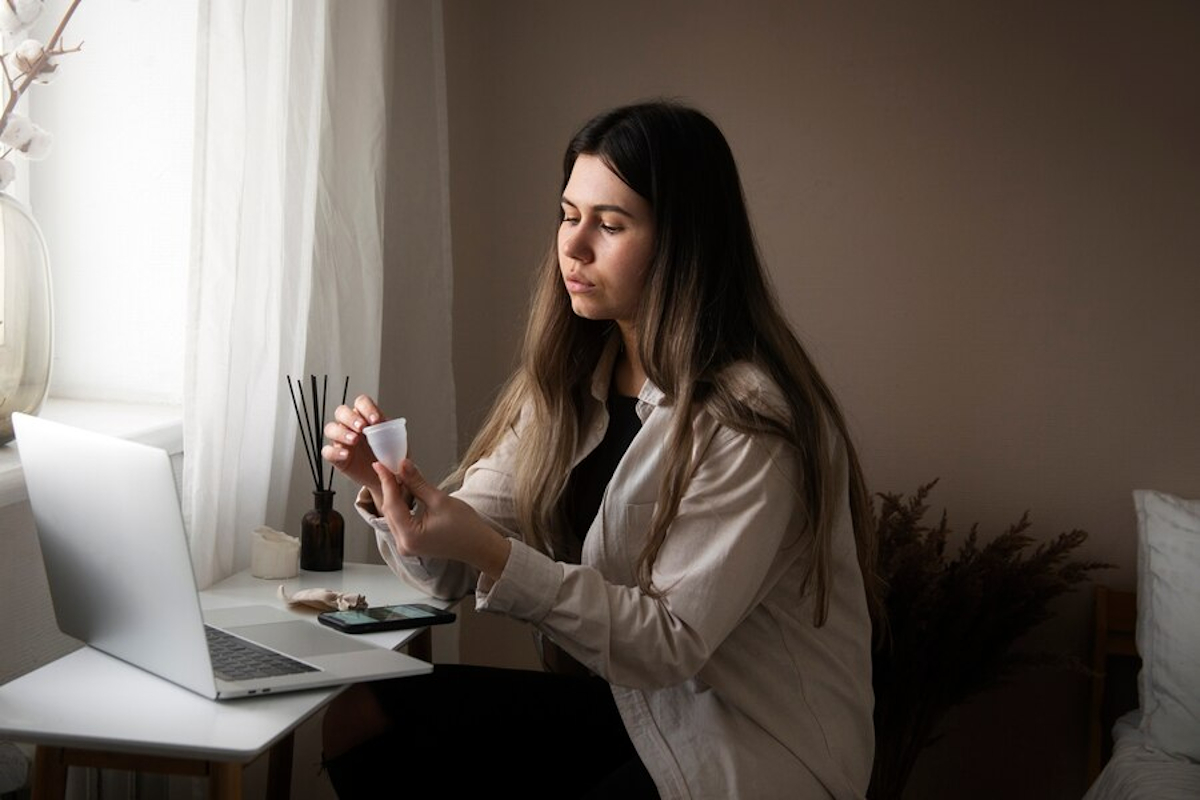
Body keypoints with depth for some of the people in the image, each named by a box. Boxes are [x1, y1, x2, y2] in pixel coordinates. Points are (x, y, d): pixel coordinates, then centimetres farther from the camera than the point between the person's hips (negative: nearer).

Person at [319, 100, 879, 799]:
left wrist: (493, 555, -30)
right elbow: (454, 569, 1)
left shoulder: (752, 419, -20)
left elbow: (671, 642, -22)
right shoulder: (568, 386, 4)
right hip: (631, 706, 7)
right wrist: (391, 493, -19)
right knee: (355, 720, -6)